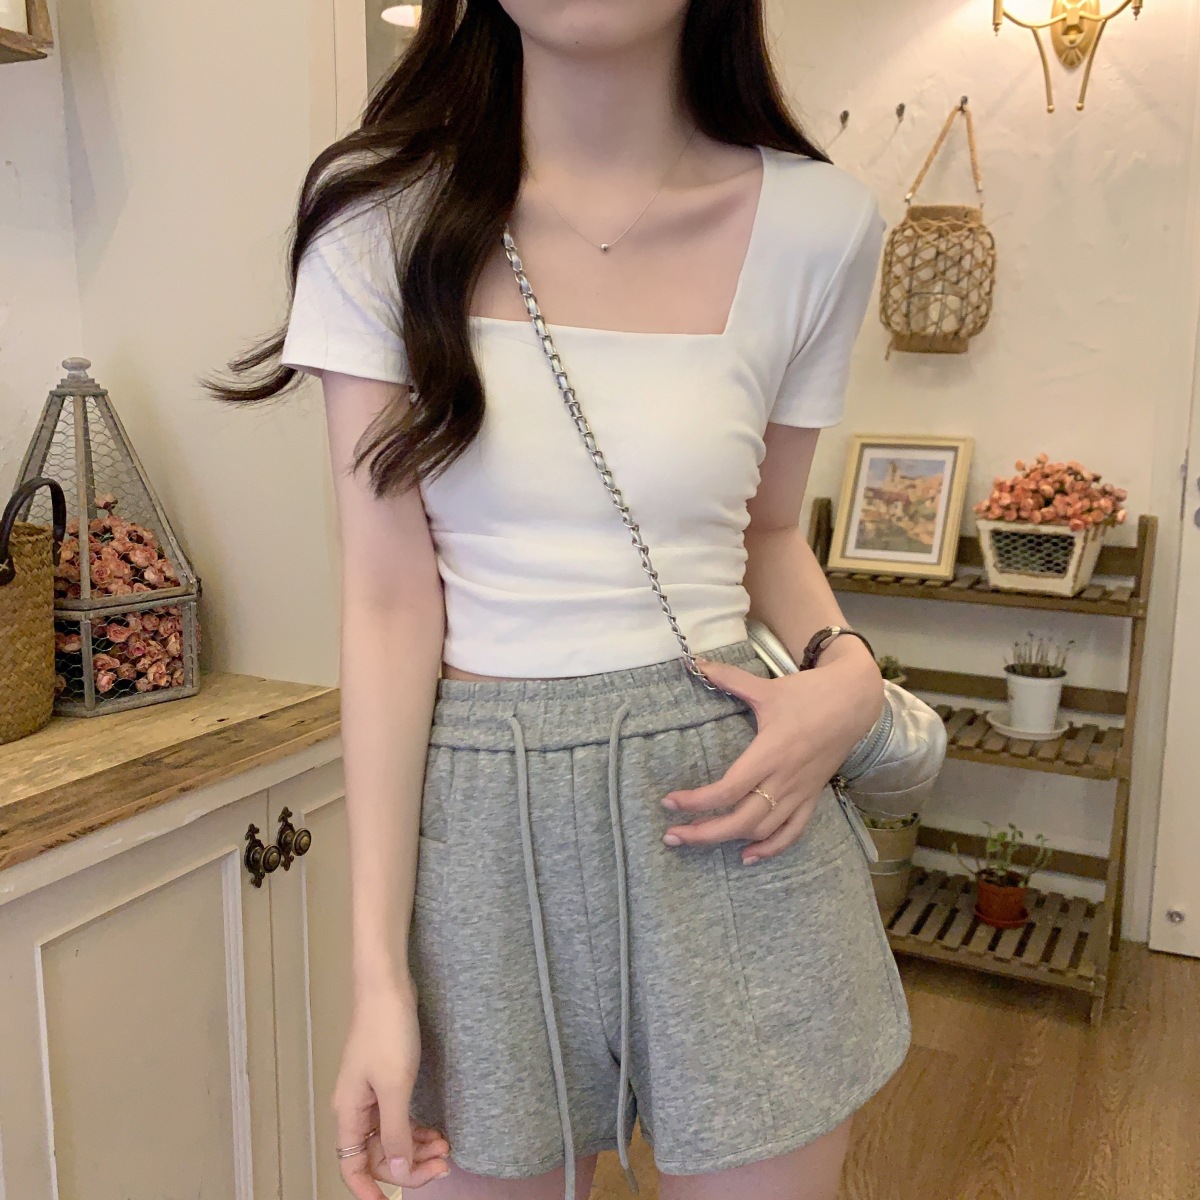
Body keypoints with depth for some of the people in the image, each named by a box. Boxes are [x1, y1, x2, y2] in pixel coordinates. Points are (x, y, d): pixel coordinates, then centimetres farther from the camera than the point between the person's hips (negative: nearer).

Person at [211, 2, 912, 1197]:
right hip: (486, 825, 0)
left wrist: (848, 670, -8)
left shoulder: (816, 224, -1)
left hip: (729, 808, 1)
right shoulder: (382, 215, -4)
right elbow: (390, 601, -8)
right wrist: (379, 972, -10)